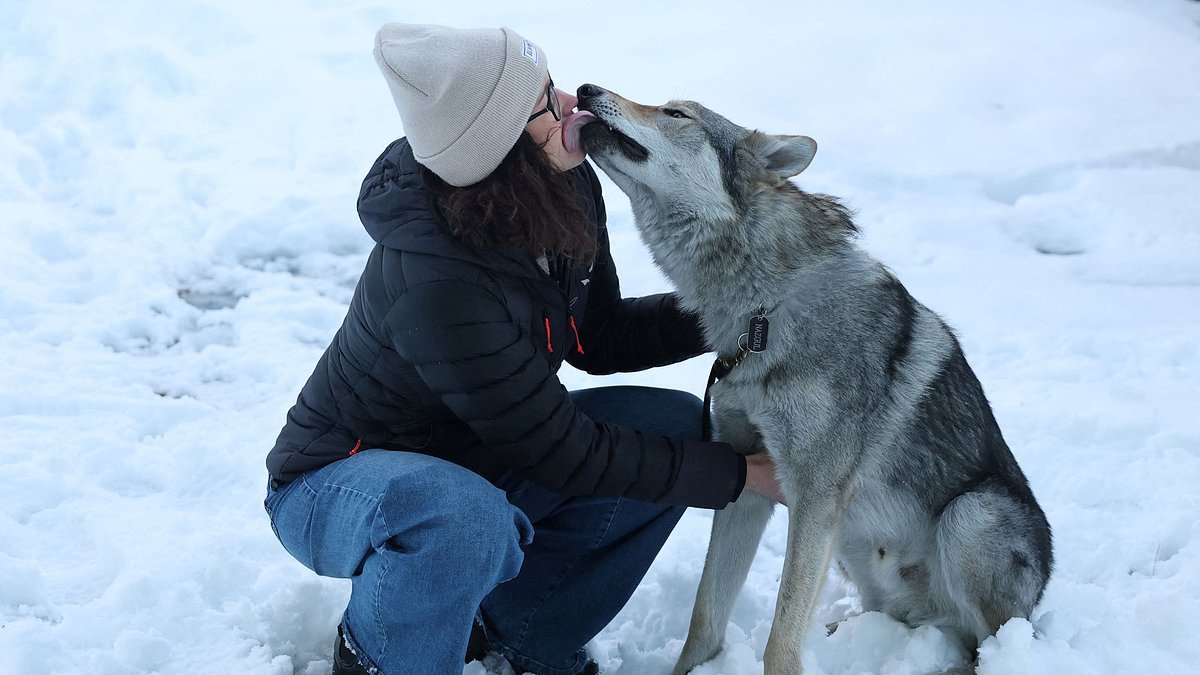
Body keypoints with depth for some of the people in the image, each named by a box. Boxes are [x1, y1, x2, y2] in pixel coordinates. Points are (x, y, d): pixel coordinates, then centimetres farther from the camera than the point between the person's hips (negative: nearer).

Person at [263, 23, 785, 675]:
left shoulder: (567, 188, -11)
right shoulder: (441, 287, -36)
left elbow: (600, 339, 4)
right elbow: (566, 455, -28)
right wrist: (737, 473, -20)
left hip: (468, 462, 8)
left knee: (681, 426, -6)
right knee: (466, 520, -42)